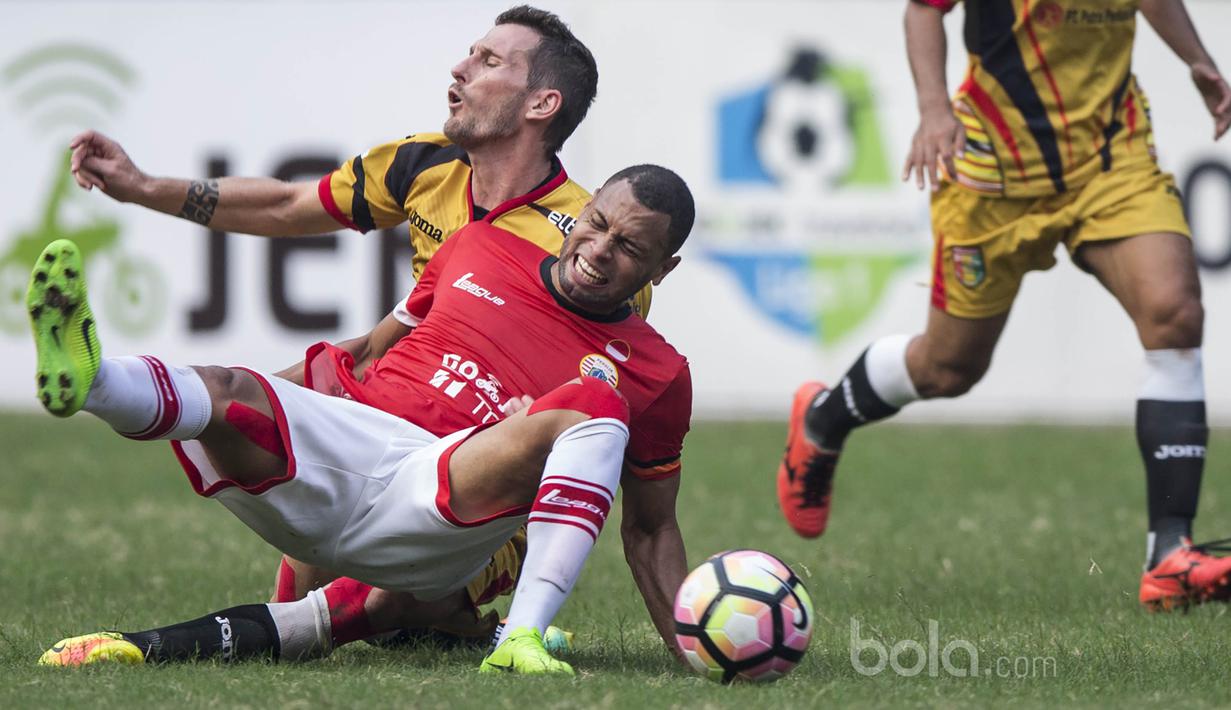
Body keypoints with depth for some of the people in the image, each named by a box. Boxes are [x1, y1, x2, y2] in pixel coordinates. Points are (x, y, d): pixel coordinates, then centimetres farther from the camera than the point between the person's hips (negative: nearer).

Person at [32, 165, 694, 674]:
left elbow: (650, 532, 17)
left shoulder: (653, 373, 11)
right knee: (226, 393, -30)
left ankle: (521, 638, -40)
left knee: (597, 410, -27)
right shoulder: (480, 249, 19)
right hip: (341, 445, 2)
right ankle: (87, 379, -64)